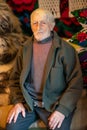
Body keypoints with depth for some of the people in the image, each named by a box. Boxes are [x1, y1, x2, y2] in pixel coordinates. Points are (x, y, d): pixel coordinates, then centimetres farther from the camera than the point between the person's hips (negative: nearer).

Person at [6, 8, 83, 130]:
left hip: (56, 103, -3)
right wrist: (18, 101, -2)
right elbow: (15, 79, 14)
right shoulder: (25, 50, 7)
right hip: (29, 102, 3)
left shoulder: (66, 49, -5)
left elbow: (76, 83, -7)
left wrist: (63, 109, -17)